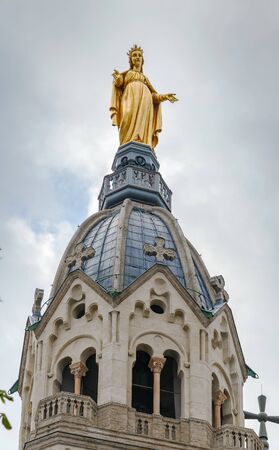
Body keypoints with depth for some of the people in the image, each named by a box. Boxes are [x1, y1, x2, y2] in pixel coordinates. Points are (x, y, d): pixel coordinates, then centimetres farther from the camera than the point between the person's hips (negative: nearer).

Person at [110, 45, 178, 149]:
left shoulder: (145, 78, 37)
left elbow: (153, 95, 25)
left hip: (144, 101, 3)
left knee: (143, 128, -22)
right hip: (131, 99, -3)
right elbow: (118, 84, 10)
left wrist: (164, 96, 6)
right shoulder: (126, 74, 30)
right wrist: (118, 79, -14)